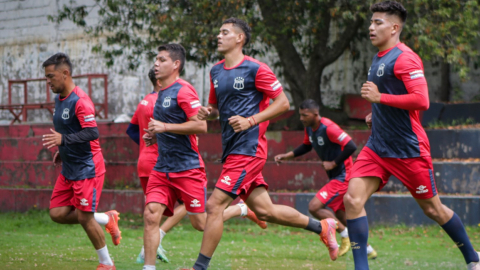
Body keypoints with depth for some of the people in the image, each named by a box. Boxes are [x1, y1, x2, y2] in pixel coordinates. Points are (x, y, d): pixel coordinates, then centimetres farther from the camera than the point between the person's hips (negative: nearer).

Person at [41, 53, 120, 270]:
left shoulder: (80, 101, -20)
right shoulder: (59, 99, 10)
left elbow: (92, 132, -28)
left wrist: (63, 139, -36)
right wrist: (62, 151, 15)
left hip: (87, 168, -9)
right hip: (69, 169, 9)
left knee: (84, 217, -7)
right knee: (57, 213, 4)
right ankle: (107, 220, 19)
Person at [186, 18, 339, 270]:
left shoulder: (255, 69, -9)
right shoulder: (216, 71, 14)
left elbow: (283, 102, -8)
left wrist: (251, 121, -18)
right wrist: (207, 112, 2)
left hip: (248, 150, -8)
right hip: (231, 151, 8)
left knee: (214, 205, -13)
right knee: (264, 211, 10)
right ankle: (322, 227, 25)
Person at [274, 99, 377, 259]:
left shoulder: (328, 128, -23)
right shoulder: (309, 128, 5)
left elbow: (351, 147, -28)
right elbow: (306, 146, 24)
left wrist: (333, 163, -20)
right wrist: (287, 156, 12)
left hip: (342, 176, -10)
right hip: (334, 177, 10)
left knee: (314, 207, -17)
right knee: (340, 216, 16)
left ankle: (345, 235, -3)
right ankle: (367, 249, 26)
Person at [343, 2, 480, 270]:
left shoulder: (404, 57, -14)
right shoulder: (379, 59, 14)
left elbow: (421, 101, -25)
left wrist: (379, 98, -22)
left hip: (408, 149, -8)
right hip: (377, 147, 8)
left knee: (433, 209, 5)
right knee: (353, 199, -11)